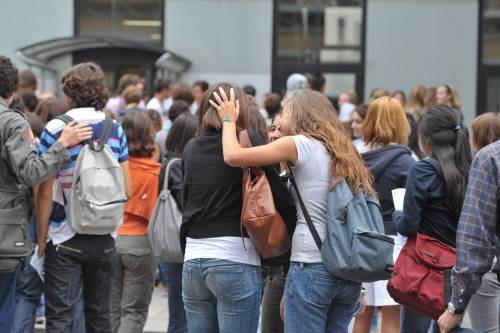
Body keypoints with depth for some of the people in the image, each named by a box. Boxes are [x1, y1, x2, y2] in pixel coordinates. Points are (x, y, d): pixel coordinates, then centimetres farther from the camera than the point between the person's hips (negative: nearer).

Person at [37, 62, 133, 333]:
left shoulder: (55, 130, -9)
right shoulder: (115, 130, 3)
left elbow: (46, 192, -10)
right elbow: (127, 190, 4)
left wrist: (41, 238, -2)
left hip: (65, 239, -4)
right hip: (104, 239, 4)